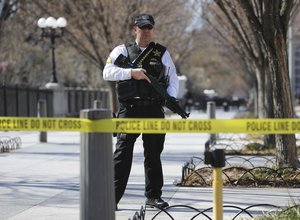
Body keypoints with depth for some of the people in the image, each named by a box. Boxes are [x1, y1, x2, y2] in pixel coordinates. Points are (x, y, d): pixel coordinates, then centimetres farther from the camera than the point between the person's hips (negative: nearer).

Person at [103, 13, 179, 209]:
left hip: (154, 111, 2)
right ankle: (113, 197, -5)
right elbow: (107, 73, -4)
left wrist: (171, 97, -8)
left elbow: (173, 79, 11)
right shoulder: (122, 50, 8)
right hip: (129, 109, -2)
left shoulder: (162, 53, 13)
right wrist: (131, 72, -16)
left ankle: (153, 196, 15)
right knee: (123, 152, -6)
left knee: (153, 153, 7)